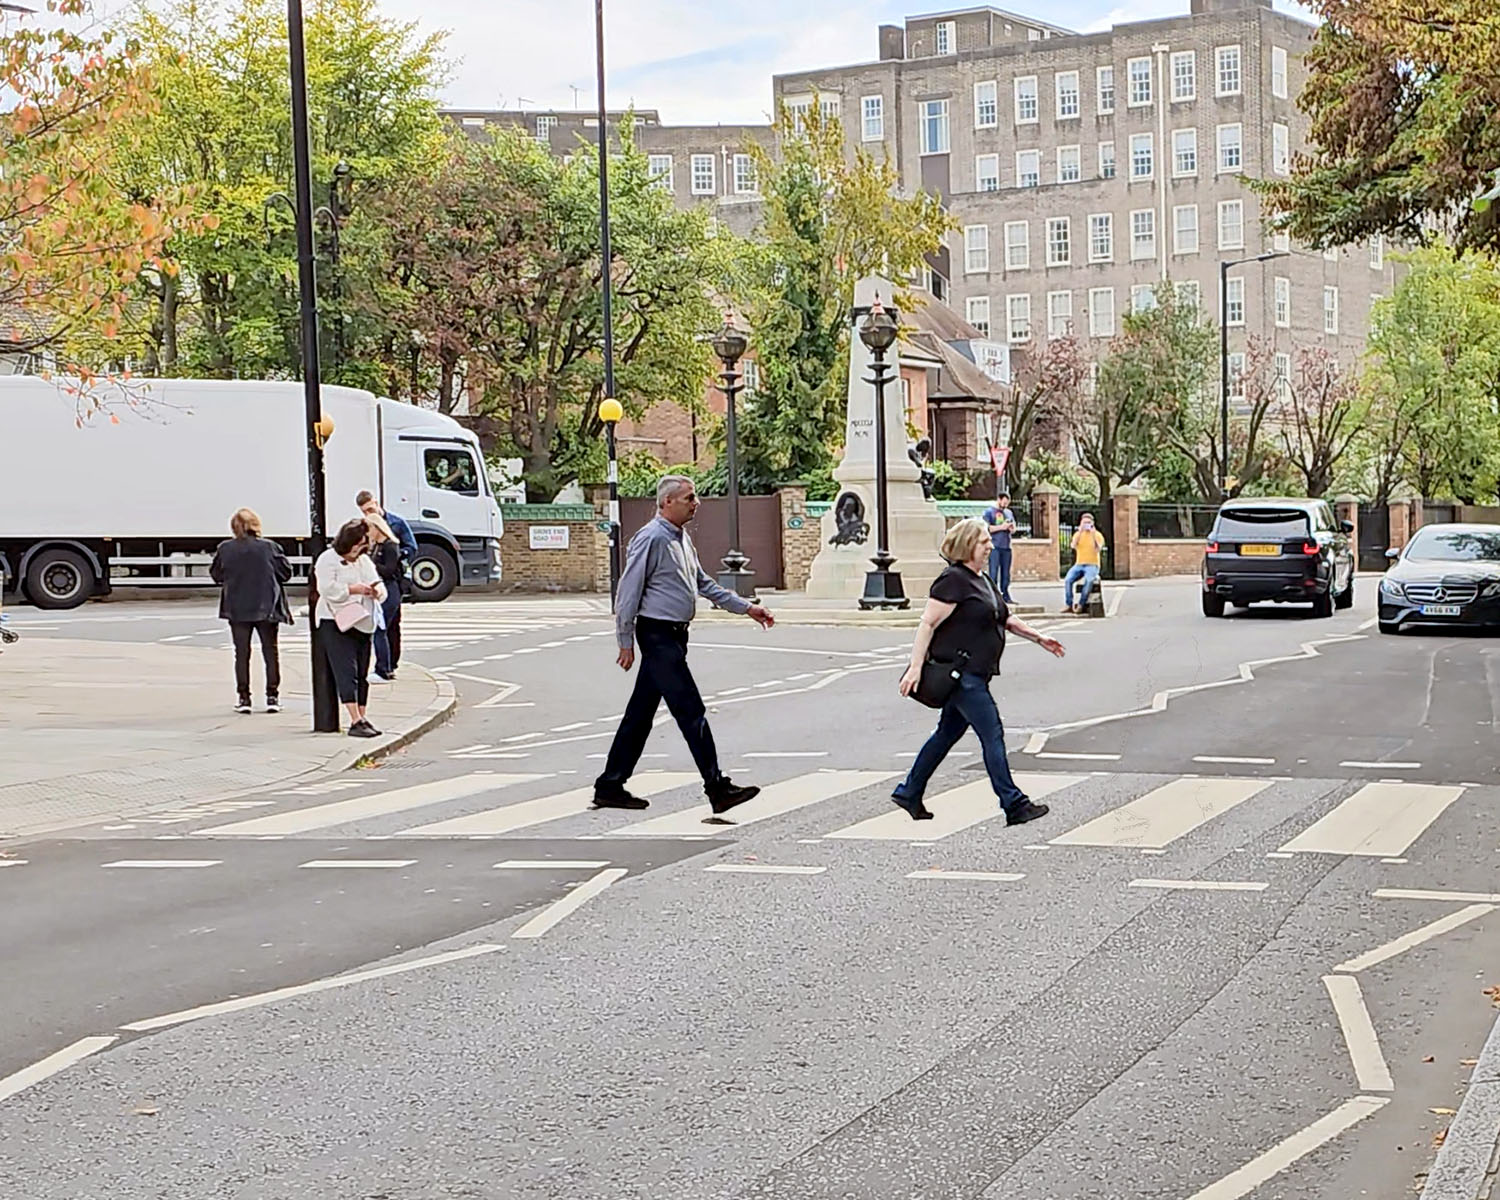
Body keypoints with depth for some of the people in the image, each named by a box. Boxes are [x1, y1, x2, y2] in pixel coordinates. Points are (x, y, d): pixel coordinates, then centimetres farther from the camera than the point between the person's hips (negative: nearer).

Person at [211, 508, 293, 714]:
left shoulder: (225, 549, -7)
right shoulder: (269, 548, -10)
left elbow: (217, 575, 3)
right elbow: (286, 573, -5)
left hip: (237, 609, 1)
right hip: (266, 608, 0)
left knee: (242, 654, 7)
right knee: (270, 652, 9)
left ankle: (243, 697, 6)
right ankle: (272, 696, 9)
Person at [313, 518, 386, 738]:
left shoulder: (365, 561, 18)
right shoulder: (328, 559, -4)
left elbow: (381, 589, 15)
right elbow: (327, 588, -17)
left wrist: (376, 591, -8)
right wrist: (353, 589, -19)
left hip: (362, 623, 7)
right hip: (335, 623, -7)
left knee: (362, 675, 7)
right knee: (346, 673, -13)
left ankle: (362, 718, 12)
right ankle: (355, 721, -19)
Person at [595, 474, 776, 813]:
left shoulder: (682, 539, 15)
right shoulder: (651, 539, -14)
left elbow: (705, 584, 24)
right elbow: (628, 591, -13)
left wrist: (746, 607, 19)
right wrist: (626, 642, -11)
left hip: (674, 637, 10)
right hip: (658, 635, -9)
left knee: (641, 714, 12)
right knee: (691, 712, -9)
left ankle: (610, 787, 17)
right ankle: (718, 790, -8)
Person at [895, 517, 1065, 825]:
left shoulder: (981, 580, 17)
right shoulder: (953, 580, -13)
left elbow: (1005, 619, 26)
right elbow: (927, 623, -17)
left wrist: (1038, 637, 19)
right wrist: (915, 667, -22)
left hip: (973, 675, 10)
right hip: (960, 673, -10)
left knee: (948, 733, 16)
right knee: (992, 733, -9)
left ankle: (909, 793, 25)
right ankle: (1013, 805, -7)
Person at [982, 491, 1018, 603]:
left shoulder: (1009, 512, 19)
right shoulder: (989, 511, 0)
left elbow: (1013, 529, 22)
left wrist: (1011, 527, -2)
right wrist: (1001, 527, -13)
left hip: (1006, 546, 6)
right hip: (994, 547, -6)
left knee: (1006, 573, 6)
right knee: (994, 572, -8)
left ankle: (1006, 596, 10)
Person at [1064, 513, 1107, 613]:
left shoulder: (1098, 535, 0)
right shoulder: (1077, 534, 9)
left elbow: (1098, 550, -16)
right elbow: (1074, 546, -12)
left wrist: (1093, 535, -25)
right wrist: (1080, 532, -20)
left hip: (1092, 565, -3)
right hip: (1079, 564, 3)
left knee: (1089, 580, -36)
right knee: (1067, 579, -27)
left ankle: (1081, 605, -28)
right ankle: (1069, 605, -22)